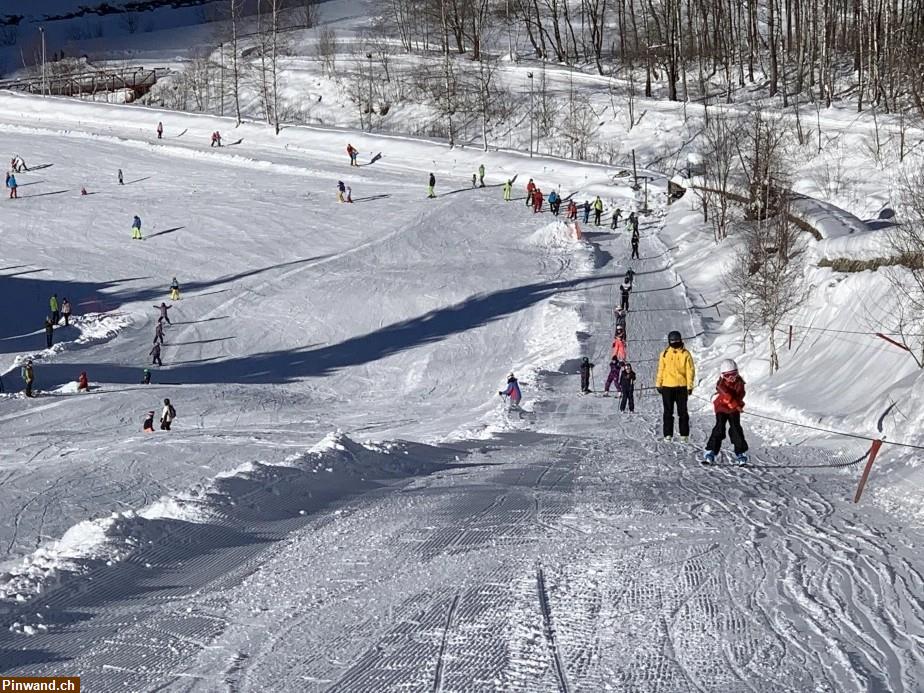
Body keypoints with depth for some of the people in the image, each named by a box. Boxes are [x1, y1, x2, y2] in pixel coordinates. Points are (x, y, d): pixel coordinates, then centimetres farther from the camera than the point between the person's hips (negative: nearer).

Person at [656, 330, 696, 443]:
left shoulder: (685, 354, -2)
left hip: (682, 386, -2)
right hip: (667, 386, 2)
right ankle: (668, 434, 10)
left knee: (682, 411, 4)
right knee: (668, 411, 5)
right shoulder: (664, 354, 3)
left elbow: (690, 371, -2)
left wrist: (689, 386, -7)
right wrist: (659, 384, 5)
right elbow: (661, 370, 7)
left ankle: (684, 434, 9)